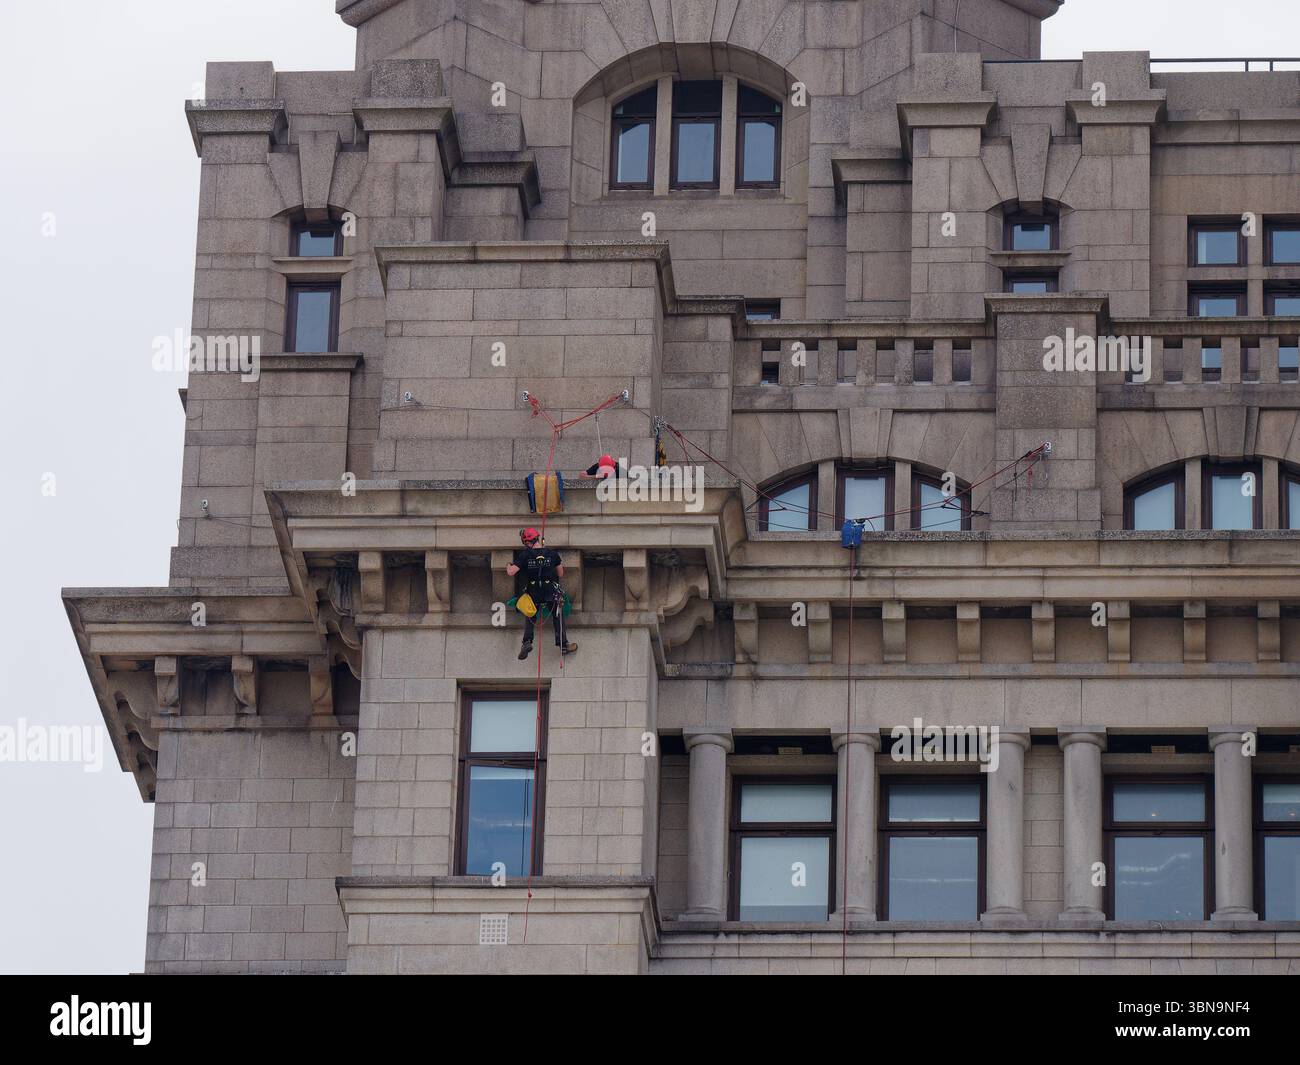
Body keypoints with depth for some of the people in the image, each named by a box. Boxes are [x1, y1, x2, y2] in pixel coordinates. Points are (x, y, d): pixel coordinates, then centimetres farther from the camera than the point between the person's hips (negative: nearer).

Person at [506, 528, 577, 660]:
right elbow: (561, 573, 4)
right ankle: (563, 645, 20)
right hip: (552, 592, 0)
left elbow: (511, 572, -13)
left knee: (530, 619, 19)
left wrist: (509, 567, 10)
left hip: (533, 594, 0)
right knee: (558, 618, 18)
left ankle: (527, 642, -1)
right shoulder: (552, 553, -5)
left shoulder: (525, 555, -11)